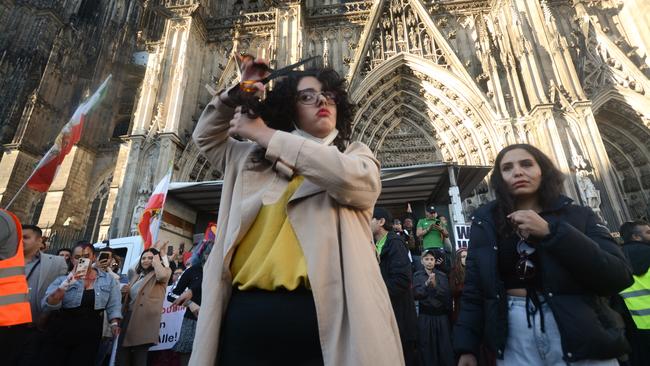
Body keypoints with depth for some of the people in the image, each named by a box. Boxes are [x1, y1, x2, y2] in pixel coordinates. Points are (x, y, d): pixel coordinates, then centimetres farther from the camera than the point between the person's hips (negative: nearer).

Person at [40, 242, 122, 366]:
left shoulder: (108, 280, 1)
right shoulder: (64, 278, -1)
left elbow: (113, 306, 2)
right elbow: (48, 305, -12)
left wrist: (115, 323, -11)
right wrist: (66, 284, -24)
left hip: (90, 335, 0)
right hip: (60, 332, 0)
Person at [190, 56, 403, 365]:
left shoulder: (356, 156, 11)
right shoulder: (252, 158, 20)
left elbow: (355, 179, -11)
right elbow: (206, 137, 31)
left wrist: (266, 135, -6)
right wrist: (237, 93, 13)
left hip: (324, 312, -2)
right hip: (249, 310, 3)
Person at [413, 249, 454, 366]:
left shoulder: (442, 275, 4)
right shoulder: (417, 276, 2)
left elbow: (447, 296, -4)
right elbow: (416, 295, -7)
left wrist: (435, 285, -18)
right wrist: (426, 284, -20)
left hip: (442, 316, 1)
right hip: (425, 316, -1)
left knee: (445, 347, 5)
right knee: (426, 348, 5)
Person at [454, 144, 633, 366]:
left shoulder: (577, 216, 0)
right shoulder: (486, 222, 0)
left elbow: (619, 278, -11)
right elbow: (473, 289, 0)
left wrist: (551, 232, -20)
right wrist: (467, 347, -2)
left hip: (581, 338, 0)